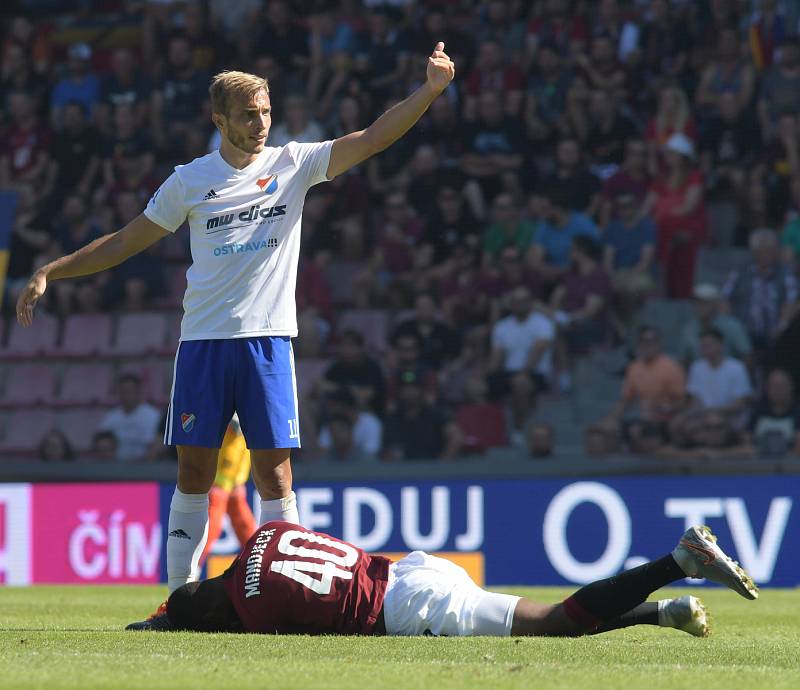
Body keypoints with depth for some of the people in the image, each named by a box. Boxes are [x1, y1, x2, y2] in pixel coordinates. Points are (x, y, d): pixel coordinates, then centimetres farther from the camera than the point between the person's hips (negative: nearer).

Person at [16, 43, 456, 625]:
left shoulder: (294, 165, 4)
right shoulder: (190, 180, 7)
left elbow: (373, 139, -5)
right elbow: (125, 242, 15)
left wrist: (429, 91, -18)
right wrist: (50, 274, 12)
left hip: (267, 338, -1)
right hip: (203, 338, 1)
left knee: (275, 471, -4)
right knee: (194, 473, 3)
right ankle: (180, 595, 10)